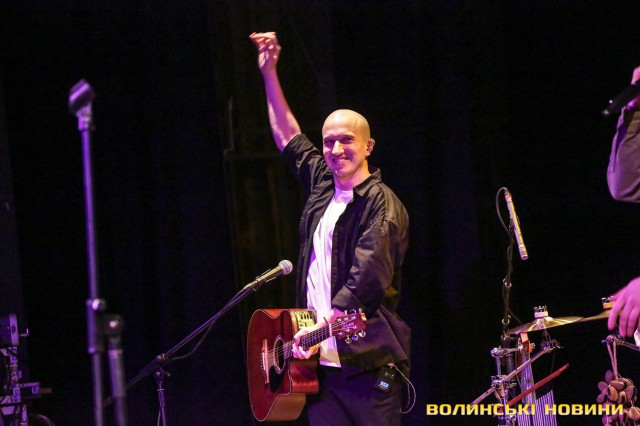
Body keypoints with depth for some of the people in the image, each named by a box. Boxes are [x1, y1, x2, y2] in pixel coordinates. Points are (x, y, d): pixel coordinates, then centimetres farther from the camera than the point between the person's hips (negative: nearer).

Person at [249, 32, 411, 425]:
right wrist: (269, 73, 29)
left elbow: (367, 279, -19)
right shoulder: (322, 186, 15)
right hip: (318, 361, 7)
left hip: (366, 361, -7)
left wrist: (322, 326, -26)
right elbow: (289, 138, 29)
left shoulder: (381, 204, -8)